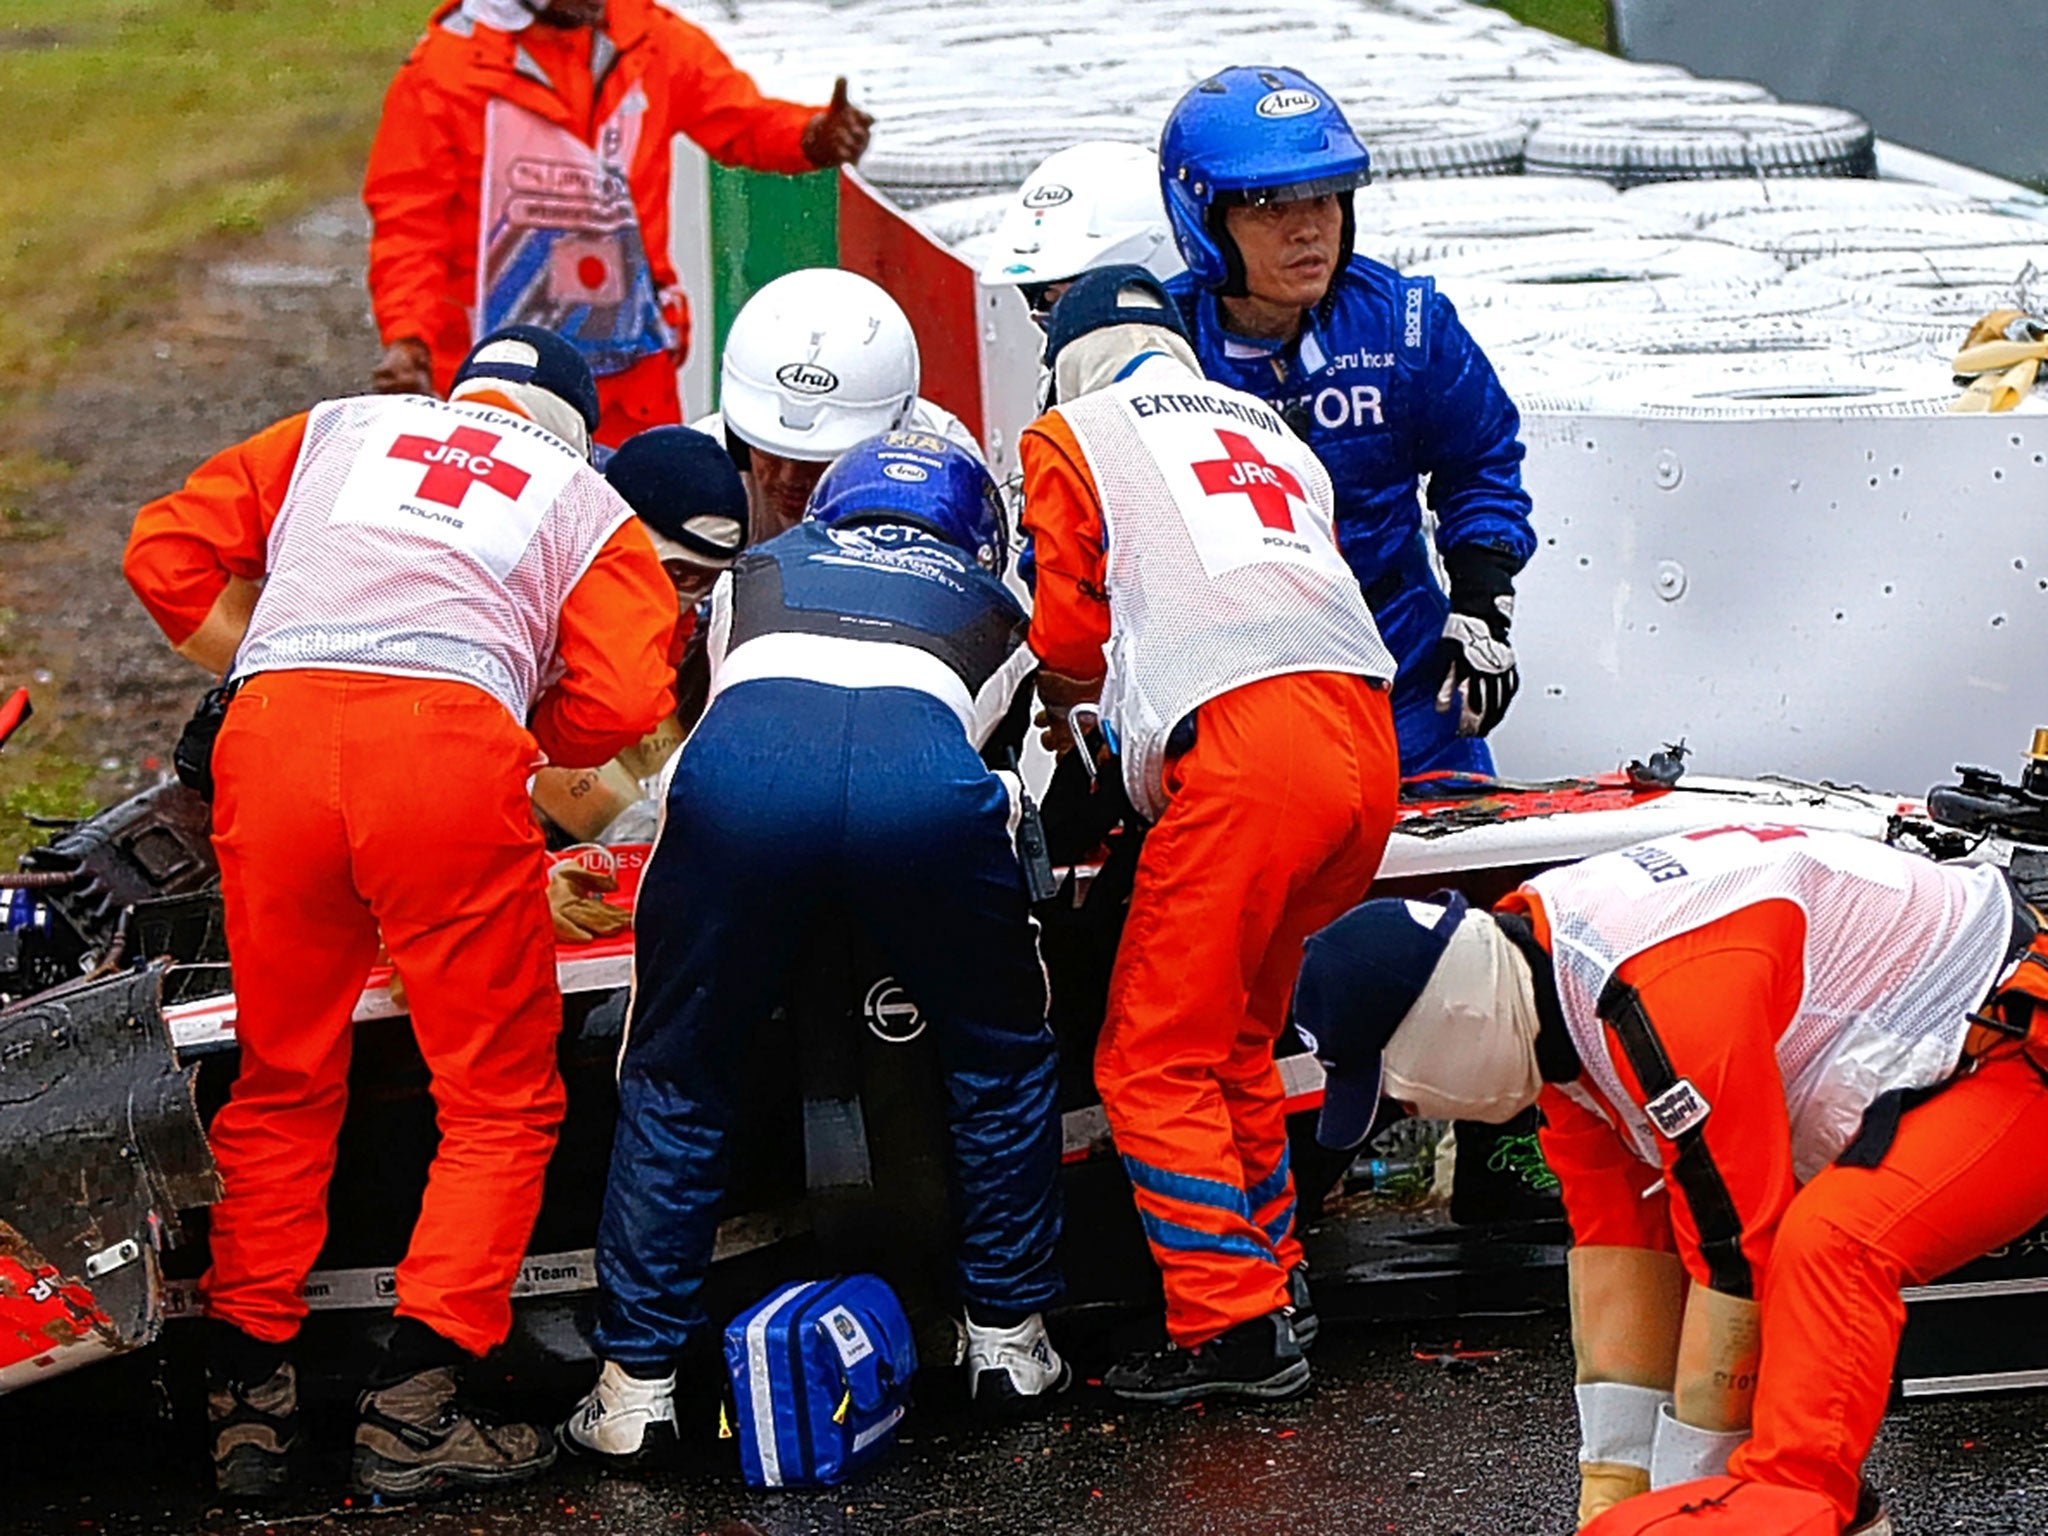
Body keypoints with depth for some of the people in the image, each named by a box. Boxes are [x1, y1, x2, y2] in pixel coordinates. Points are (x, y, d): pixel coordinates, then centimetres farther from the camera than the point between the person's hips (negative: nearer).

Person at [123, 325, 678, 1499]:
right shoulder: (591, 506, 25)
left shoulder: (340, 429, 31)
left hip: (273, 737, 3)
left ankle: (246, 1396, 16)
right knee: (502, 1096, 9)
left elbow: (167, 555, 21)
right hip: (450, 741, -3)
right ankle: (413, 1408, -1)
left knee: (283, 1084, 18)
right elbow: (621, 703, 9)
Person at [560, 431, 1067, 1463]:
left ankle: (636, 1386, 14)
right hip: (922, 774, 0)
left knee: (674, 1075, 18)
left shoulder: (754, 572, 42)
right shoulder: (993, 607, 40)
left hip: (739, 756, 1)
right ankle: (1007, 1335, 29)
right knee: (1001, 1050, 26)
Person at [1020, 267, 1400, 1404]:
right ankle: (1272, 1277, 22)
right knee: (1233, 1035, 21)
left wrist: (1067, 704, 36)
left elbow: (1069, 637, 13)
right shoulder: (1270, 433, 31)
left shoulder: (1070, 436, 16)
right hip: (1367, 744, 6)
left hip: (1245, 745, -6)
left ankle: (1232, 1324, -5)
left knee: (1154, 1060, 1)